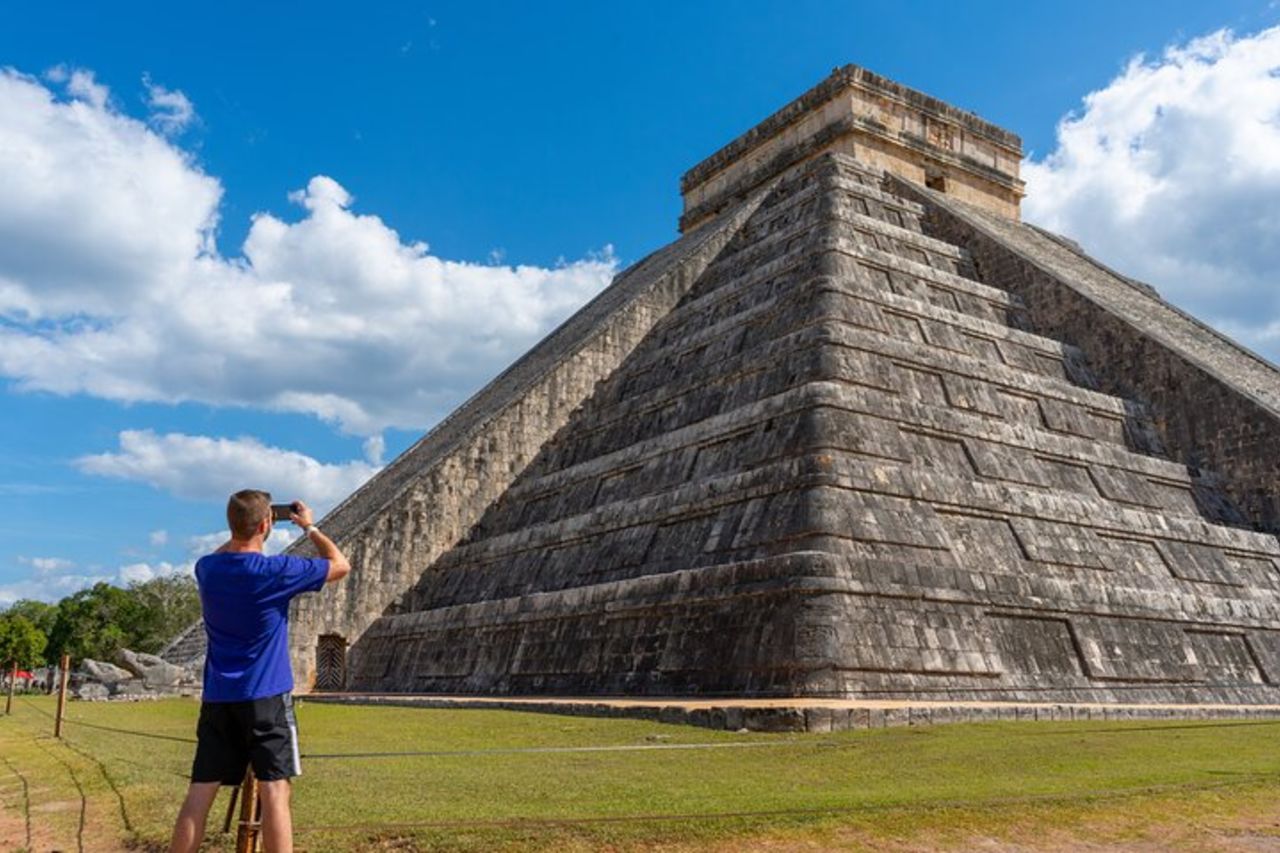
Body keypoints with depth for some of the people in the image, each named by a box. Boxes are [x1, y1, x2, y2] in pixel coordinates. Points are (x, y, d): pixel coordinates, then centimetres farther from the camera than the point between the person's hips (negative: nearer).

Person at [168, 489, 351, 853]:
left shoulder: (207, 569, 0)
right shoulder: (277, 571, -14)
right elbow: (340, 565, -1)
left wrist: (243, 529, 22)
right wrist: (310, 528, 10)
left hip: (217, 698, 5)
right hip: (267, 697, -5)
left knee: (200, 793, 8)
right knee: (274, 791, -2)